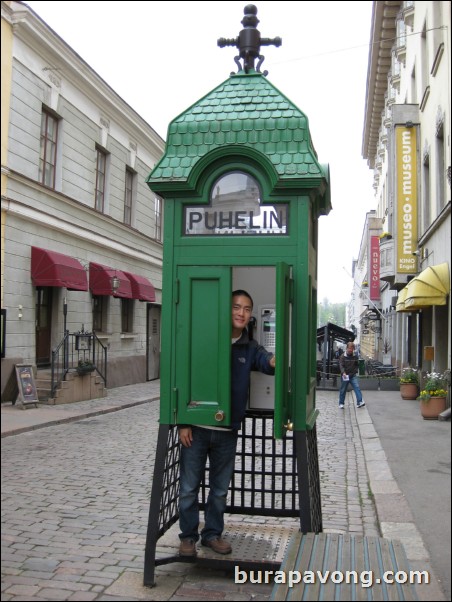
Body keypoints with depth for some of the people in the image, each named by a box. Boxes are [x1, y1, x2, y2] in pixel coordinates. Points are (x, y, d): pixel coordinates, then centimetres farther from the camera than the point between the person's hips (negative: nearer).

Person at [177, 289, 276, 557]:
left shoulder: (249, 348, 3)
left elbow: (266, 360, -19)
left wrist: (275, 361, -45)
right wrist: (183, 423, -8)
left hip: (228, 431, 3)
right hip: (197, 428, -3)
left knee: (220, 488, 14)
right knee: (190, 487, 7)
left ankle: (213, 533, 30)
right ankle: (188, 536, 22)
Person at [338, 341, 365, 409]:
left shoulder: (355, 356, 6)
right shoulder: (343, 356, -6)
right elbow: (341, 365, -15)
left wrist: (356, 372, 7)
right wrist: (343, 373, -30)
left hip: (353, 375, 3)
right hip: (345, 376, -3)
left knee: (357, 388, -13)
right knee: (343, 390, 6)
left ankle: (359, 402, -18)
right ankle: (341, 404, 17)